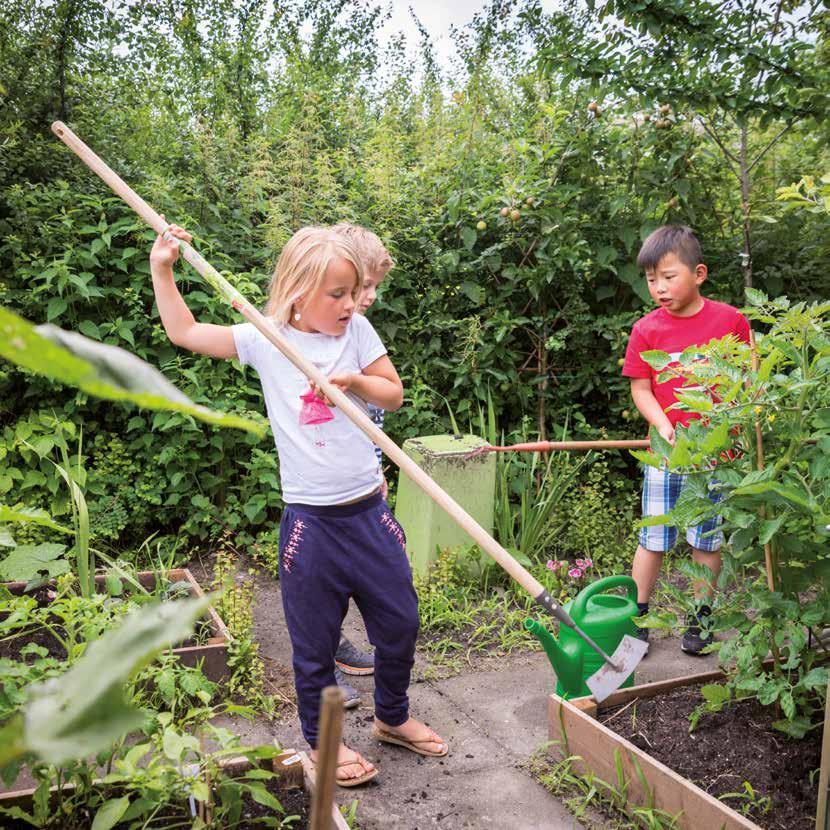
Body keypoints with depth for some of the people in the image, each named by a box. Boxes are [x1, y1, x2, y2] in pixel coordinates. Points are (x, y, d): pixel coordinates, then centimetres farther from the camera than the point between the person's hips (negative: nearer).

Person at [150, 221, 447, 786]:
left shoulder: (356, 330, 2)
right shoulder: (266, 341, -4)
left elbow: (395, 395, 7)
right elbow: (184, 332, 4)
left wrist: (356, 380, -11)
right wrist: (162, 269, -1)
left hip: (369, 511, 3)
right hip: (311, 521, -3)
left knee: (400, 622, 14)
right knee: (315, 638, 10)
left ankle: (393, 717, 40)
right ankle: (322, 739, 33)